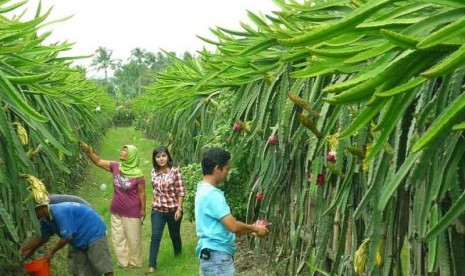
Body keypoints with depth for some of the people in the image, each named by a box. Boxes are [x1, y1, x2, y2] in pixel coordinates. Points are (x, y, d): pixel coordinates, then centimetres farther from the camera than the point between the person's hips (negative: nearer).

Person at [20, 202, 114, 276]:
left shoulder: (59, 213, -29)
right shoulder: (46, 219, 3)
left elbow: (67, 237, -25)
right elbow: (42, 237, 19)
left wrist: (52, 251, -10)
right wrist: (23, 250, 21)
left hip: (94, 234, -10)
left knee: (104, 266, -14)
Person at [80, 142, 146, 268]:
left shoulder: (137, 174, -17)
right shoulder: (116, 166, -4)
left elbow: (141, 193, -11)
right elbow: (98, 162, -4)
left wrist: (143, 209, -7)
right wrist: (89, 151, -20)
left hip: (132, 213, -5)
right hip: (116, 211, 5)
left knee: (133, 239, 9)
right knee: (117, 238, 15)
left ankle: (136, 263, 27)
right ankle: (123, 262, 30)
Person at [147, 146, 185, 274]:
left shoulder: (175, 171, -13)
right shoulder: (154, 172, 0)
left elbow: (181, 191, -12)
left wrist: (179, 208, -16)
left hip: (173, 209, -2)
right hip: (157, 209, 2)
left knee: (174, 235, 15)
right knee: (155, 236, -7)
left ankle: (178, 256, 41)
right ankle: (152, 265, -2)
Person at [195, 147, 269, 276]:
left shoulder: (204, 190, 12)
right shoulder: (211, 194, -19)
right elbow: (233, 226, -22)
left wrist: (252, 228, 16)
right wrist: (255, 229, -5)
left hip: (214, 255, 10)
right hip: (217, 257, -10)